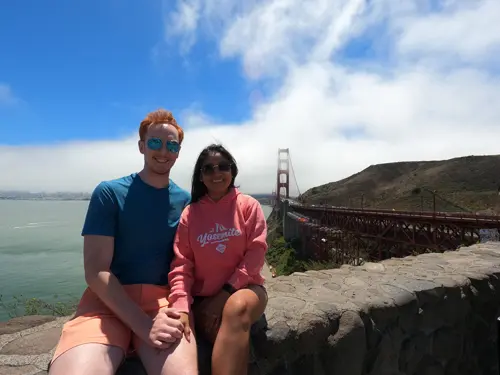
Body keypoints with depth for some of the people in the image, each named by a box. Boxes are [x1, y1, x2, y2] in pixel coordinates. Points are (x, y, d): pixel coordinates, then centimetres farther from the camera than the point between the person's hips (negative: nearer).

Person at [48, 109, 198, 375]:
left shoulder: (185, 201, 6)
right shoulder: (109, 193, -1)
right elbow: (95, 272, -8)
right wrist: (144, 325, -18)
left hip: (162, 298, 1)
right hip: (107, 298, -1)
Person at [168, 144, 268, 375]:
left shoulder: (248, 205, 1)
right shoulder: (190, 213, 3)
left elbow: (256, 252, -7)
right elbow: (181, 264, -3)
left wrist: (227, 291, -16)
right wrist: (181, 307, -19)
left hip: (243, 288, 0)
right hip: (203, 297, 1)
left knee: (237, 308, -36)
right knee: (232, 337, -30)